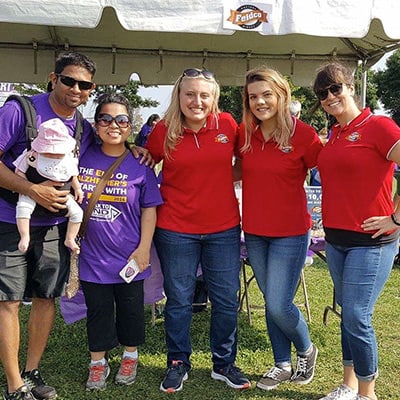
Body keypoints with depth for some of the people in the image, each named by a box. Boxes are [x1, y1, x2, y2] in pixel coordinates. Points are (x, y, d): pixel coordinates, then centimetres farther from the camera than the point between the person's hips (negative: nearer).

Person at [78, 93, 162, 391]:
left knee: (131, 310, 15)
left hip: (129, 257, -1)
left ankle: (130, 357, 38)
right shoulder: (83, 159, -2)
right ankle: (98, 363, 33)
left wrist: (144, 248, -6)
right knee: (98, 311, 14)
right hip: (92, 256, 1)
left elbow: (149, 209, -2)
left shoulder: (139, 165, -5)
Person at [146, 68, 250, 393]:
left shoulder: (227, 124, -2)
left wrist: (219, 182, 1)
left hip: (224, 229, 1)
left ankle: (224, 364, 31)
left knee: (227, 301, 10)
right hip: (176, 230, -1)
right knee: (178, 301, 11)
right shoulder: (163, 131, -4)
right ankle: (178, 363, 31)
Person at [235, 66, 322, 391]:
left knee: (279, 305, -3)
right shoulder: (244, 134, 0)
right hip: (254, 233, 5)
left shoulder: (303, 134, -13)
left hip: (290, 233, -4)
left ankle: (306, 350, 28)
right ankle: (283, 364, 33)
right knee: (271, 302, 15)